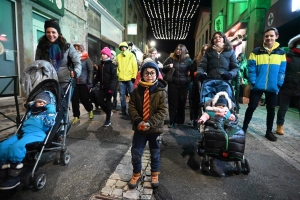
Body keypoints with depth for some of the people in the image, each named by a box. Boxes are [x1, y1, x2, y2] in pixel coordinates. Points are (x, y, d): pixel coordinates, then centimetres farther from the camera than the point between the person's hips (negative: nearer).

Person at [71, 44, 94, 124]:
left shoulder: (86, 59, -1)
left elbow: (91, 71, -4)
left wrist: (89, 83, -10)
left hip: (84, 83, -3)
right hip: (75, 83, 3)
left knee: (84, 99, 5)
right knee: (74, 100, 0)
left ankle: (90, 110, 34)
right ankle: (76, 117, 13)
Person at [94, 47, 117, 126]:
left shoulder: (111, 65, -6)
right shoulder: (100, 65, 13)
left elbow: (114, 77, -14)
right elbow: (98, 76, 16)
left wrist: (111, 87, -23)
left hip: (109, 87, -6)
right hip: (102, 87, 6)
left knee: (108, 102, 1)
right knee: (100, 101, 4)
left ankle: (108, 120, 13)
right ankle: (109, 112, 30)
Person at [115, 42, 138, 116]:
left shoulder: (131, 55, 4)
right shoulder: (118, 56, 12)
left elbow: (135, 66, -2)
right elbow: (117, 66, 16)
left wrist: (134, 76, -10)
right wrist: (117, 73, 2)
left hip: (130, 78, -3)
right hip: (121, 79, 3)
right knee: (122, 95, 7)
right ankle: (123, 110, 16)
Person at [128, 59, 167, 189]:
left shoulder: (161, 91, -10)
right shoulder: (137, 90, -3)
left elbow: (163, 111, -13)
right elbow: (131, 107, -3)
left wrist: (150, 123, -23)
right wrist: (138, 121, -18)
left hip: (155, 128, -1)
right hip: (139, 127, 2)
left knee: (155, 153, 16)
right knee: (136, 153, 10)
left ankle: (154, 175, 41)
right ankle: (137, 174, 36)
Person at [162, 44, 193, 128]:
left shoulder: (187, 59, 1)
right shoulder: (171, 58, 3)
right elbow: (163, 69, 7)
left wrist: (189, 77, -11)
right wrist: (168, 66, -13)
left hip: (184, 85, 0)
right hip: (172, 84, 0)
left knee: (182, 103, 10)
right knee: (172, 103, 3)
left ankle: (180, 121, 24)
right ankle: (172, 122, 11)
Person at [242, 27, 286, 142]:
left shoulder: (281, 53, 6)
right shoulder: (256, 52, 0)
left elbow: (282, 71, 4)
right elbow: (251, 68, -5)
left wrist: (278, 84, -5)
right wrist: (253, 82, -12)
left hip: (273, 87, 3)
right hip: (257, 86, -2)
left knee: (271, 109, 10)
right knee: (252, 107, 2)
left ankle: (269, 132, 24)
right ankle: (244, 128, 15)